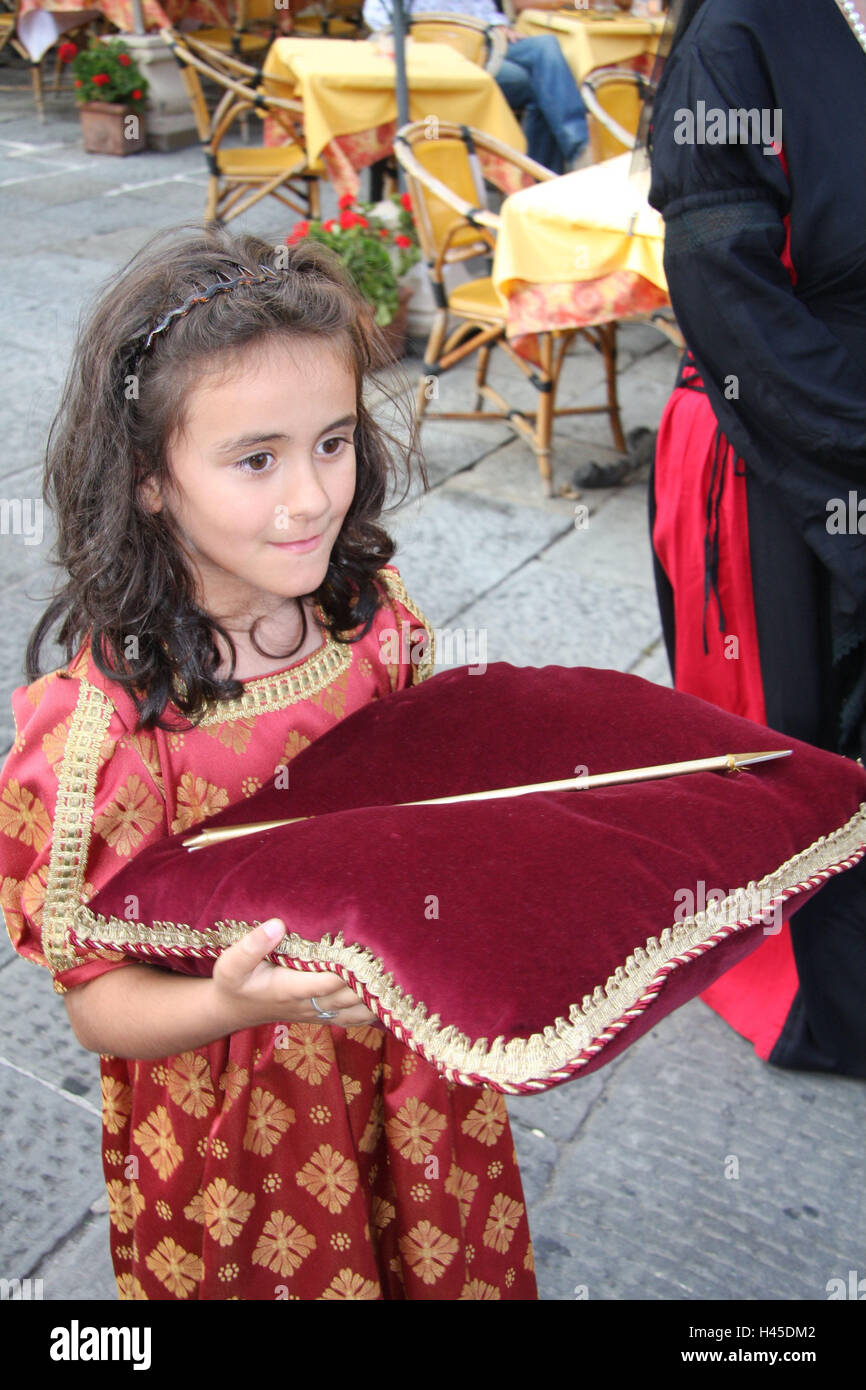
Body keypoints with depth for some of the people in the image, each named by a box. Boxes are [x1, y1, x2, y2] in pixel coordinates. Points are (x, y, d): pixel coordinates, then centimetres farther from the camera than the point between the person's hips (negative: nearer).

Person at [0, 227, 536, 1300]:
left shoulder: (372, 610, -10)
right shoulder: (101, 723, -27)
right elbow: (99, 1003, -17)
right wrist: (230, 1004, -37)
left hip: (416, 1059, 5)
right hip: (236, 1143, -4)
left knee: (452, 1267, 24)